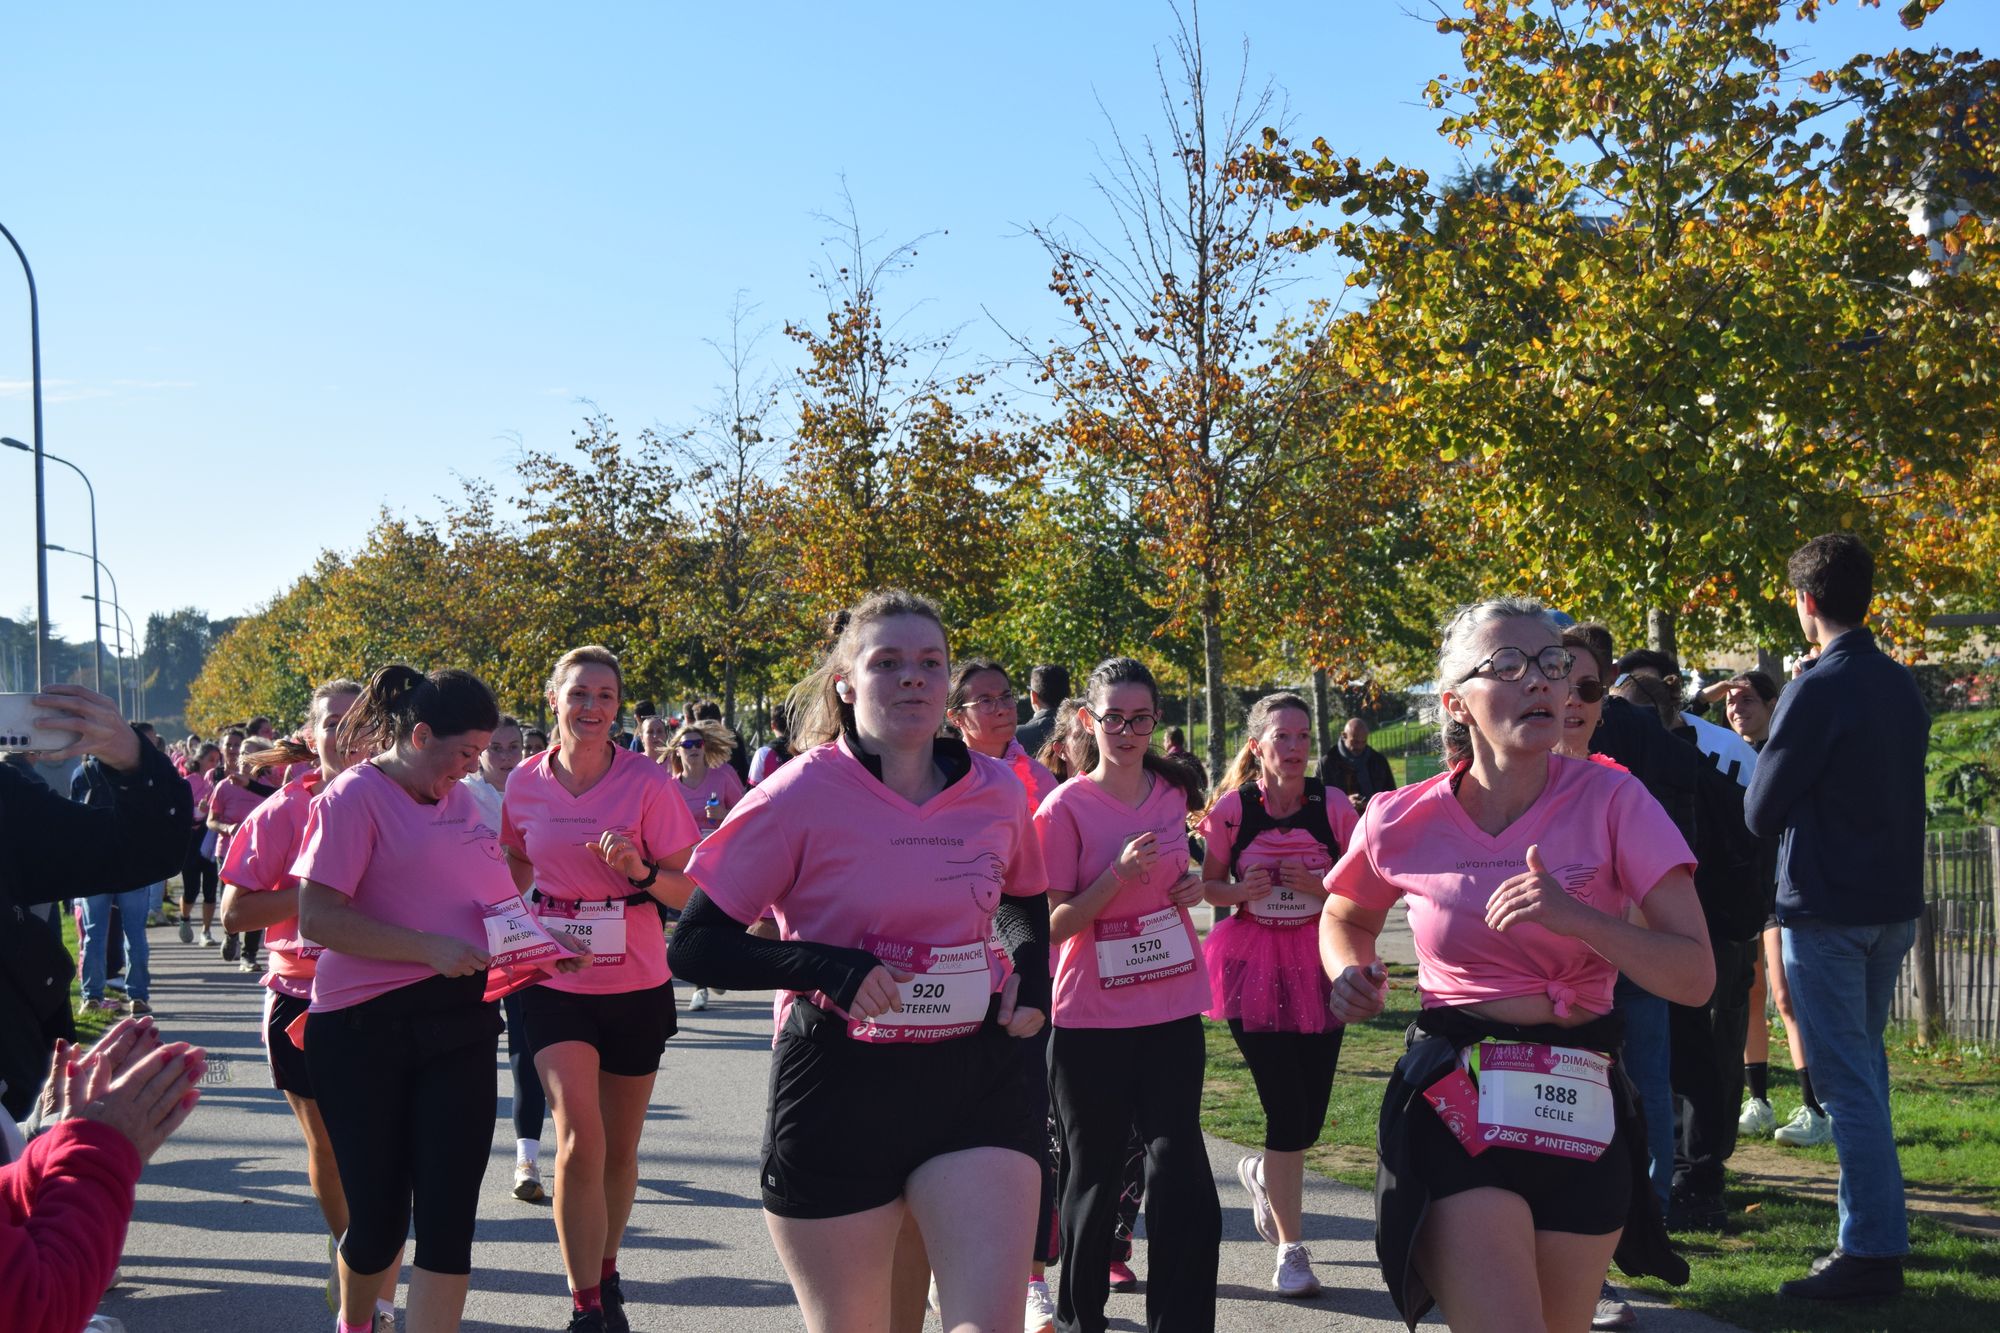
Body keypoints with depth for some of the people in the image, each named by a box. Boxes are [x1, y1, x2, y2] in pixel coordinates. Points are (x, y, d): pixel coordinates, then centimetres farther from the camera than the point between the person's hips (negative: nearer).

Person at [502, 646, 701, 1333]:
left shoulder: (648, 782, -10)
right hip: (554, 984, 0)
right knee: (580, 1137, -15)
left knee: (619, 1147, 12)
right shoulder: (526, 782, -2)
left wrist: (641, 871, -26)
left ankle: (606, 1277, 37)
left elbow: (692, 891, -8)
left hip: (635, 986, 0)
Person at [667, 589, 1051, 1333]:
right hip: (840, 1086, -2)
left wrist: (1031, 972, 2)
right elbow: (694, 946, -9)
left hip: (977, 1077, 2)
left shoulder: (996, 792, 3)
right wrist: (832, 969, -22)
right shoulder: (802, 794, -9)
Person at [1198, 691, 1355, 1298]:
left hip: (1318, 963, 2)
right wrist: (1242, 891, -16)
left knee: (1310, 1115, 5)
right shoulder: (1232, 809, -7)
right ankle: (1291, 1248, 8)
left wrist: (1316, 885, -16)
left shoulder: (1332, 807, -4)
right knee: (1287, 1108, -8)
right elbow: (1209, 884, 5)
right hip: (1254, 965, -2)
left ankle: (1262, 1172, 42)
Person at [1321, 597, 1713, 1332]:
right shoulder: (1403, 822, -4)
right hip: (1455, 1106, -1)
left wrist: (1576, 916, -26)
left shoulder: (1613, 801, -7)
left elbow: (1695, 975, -12)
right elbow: (1345, 916, 19)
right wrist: (1351, 974, -3)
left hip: (1582, 1110, 2)